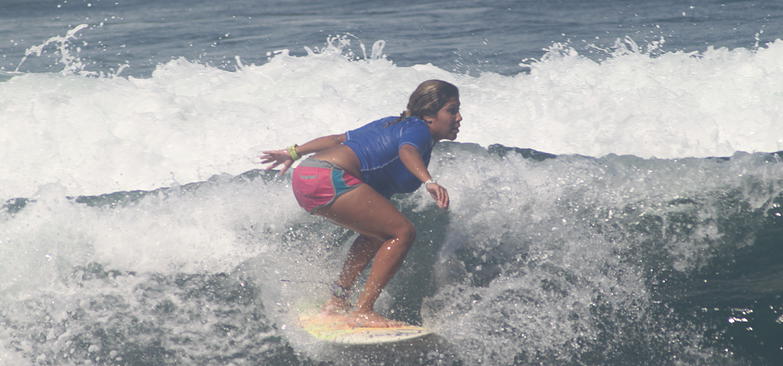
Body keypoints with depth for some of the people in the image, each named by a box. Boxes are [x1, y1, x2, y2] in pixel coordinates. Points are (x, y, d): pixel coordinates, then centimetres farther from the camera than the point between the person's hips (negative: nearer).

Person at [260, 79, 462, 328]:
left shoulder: (394, 124, 27)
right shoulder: (418, 130, 1)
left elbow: (339, 138, 30)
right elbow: (407, 151, -24)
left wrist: (294, 153, 37)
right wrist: (429, 182, -41)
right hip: (330, 178, -10)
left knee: (378, 233, 24)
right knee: (402, 233, -9)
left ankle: (336, 301, 21)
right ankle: (362, 312, -12)